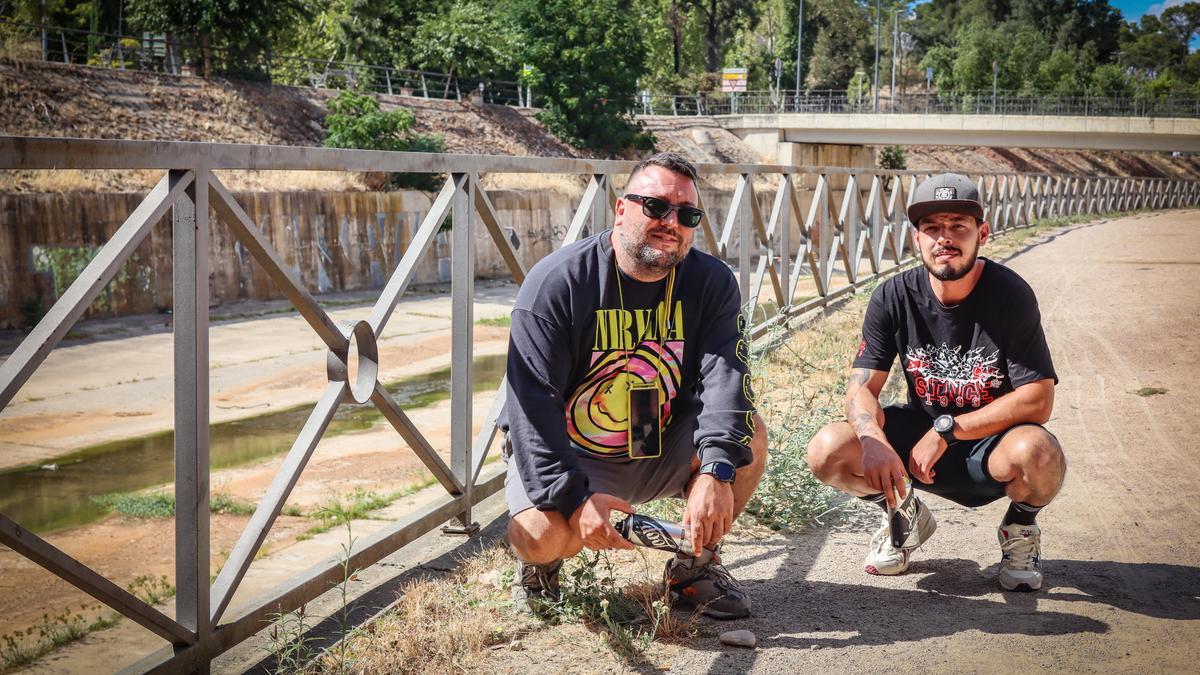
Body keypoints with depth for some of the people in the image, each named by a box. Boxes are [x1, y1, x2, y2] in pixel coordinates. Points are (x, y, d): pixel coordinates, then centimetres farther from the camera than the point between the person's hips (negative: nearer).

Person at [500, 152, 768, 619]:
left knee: (747, 436, -22)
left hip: (664, 453, 4)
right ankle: (541, 564, 9)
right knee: (541, 535, -32)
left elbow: (724, 375, -22)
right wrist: (573, 497, -32)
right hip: (569, 455, -3)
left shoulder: (711, 283, -6)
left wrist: (715, 471, -38)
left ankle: (696, 564, 1)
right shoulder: (557, 282, -17)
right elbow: (532, 406, -21)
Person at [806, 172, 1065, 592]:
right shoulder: (894, 298, -8)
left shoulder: (1010, 295, -17)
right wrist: (875, 442, -33)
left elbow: (1037, 400, -21)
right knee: (828, 452, -22)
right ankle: (905, 516, 12)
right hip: (919, 433, 3)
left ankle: (1020, 529, 2)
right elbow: (861, 388, -10)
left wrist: (947, 430, -24)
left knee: (1039, 454, -37)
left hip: (991, 447, -3)